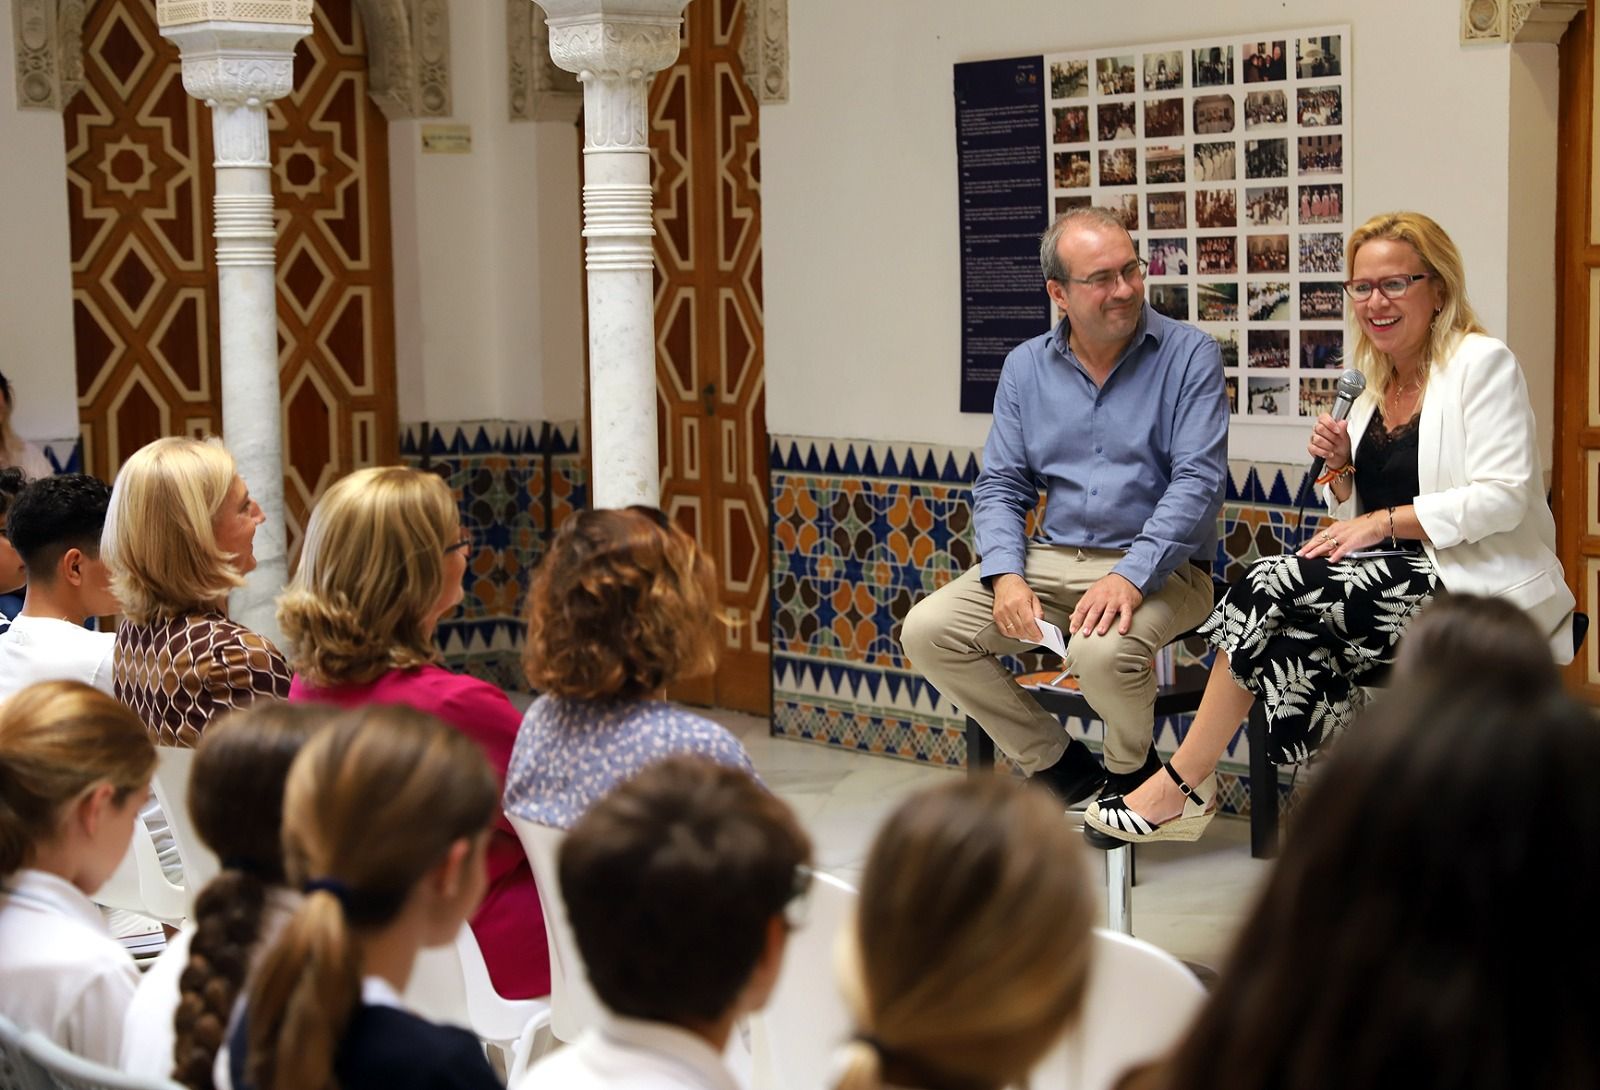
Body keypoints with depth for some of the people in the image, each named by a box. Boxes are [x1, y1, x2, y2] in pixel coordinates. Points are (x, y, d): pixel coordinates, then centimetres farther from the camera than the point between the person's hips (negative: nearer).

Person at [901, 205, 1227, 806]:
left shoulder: (1189, 355, -4)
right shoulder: (1025, 367, 9)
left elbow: (1198, 482, -13)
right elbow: (1000, 485, 10)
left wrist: (1130, 576, -25)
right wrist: (1006, 575, -10)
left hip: (1158, 569, -5)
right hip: (1051, 560, 5)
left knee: (1104, 651, -36)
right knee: (927, 632, -13)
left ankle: (1132, 772, 0)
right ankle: (1061, 767, 3)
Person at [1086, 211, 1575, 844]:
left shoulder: (1482, 363, -7)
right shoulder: (1375, 383, 16)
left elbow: (1503, 497, -16)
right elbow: (1356, 515, 19)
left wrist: (1383, 522, -18)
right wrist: (1341, 469, -2)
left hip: (1477, 588, -7)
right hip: (1404, 579, 7)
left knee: (1277, 586, -21)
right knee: (1288, 613, -23)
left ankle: (1183, 785, -13)